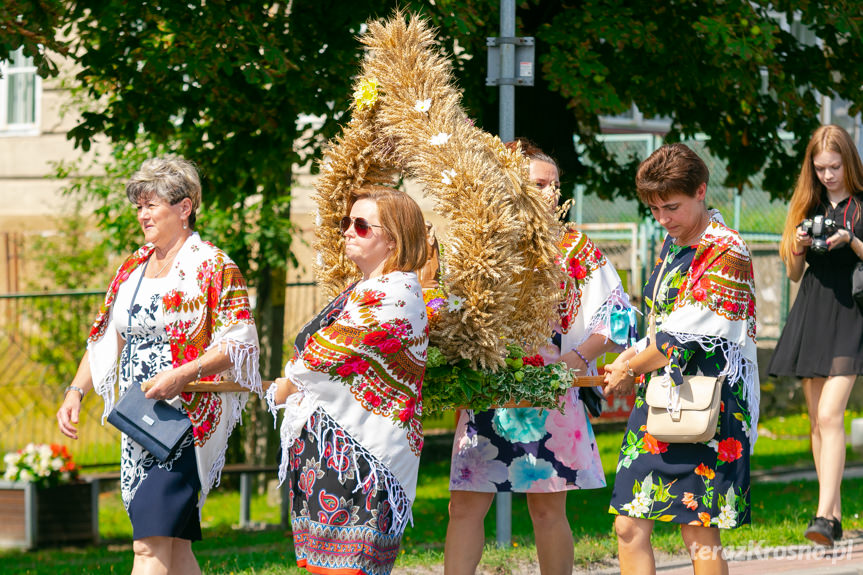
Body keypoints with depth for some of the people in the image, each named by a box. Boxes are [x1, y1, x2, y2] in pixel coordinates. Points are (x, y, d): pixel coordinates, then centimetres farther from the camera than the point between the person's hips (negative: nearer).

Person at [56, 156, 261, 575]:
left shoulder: (214, 267, -6)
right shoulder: (132, 269, 16)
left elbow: (239, 344, -12)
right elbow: (106, 340, 20)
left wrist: (181, 374, -25)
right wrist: (76, 391, 6)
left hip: (187, 423, -8)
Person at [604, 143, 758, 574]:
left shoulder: (726, 255, -12)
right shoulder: (671, 244, 14)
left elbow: (683, 336, -14)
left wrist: (630, 370, -2)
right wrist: (635, 355, 4)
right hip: (655, 402, 8)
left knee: (699, 535, -5)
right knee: (629, 527, 1)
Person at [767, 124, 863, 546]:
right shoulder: (808, 206, 12)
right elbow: (794, 273, 15)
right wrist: (799, 247, -5)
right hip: (811, 312, 6)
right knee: (817, 420, 6)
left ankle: (824, 516, -24)